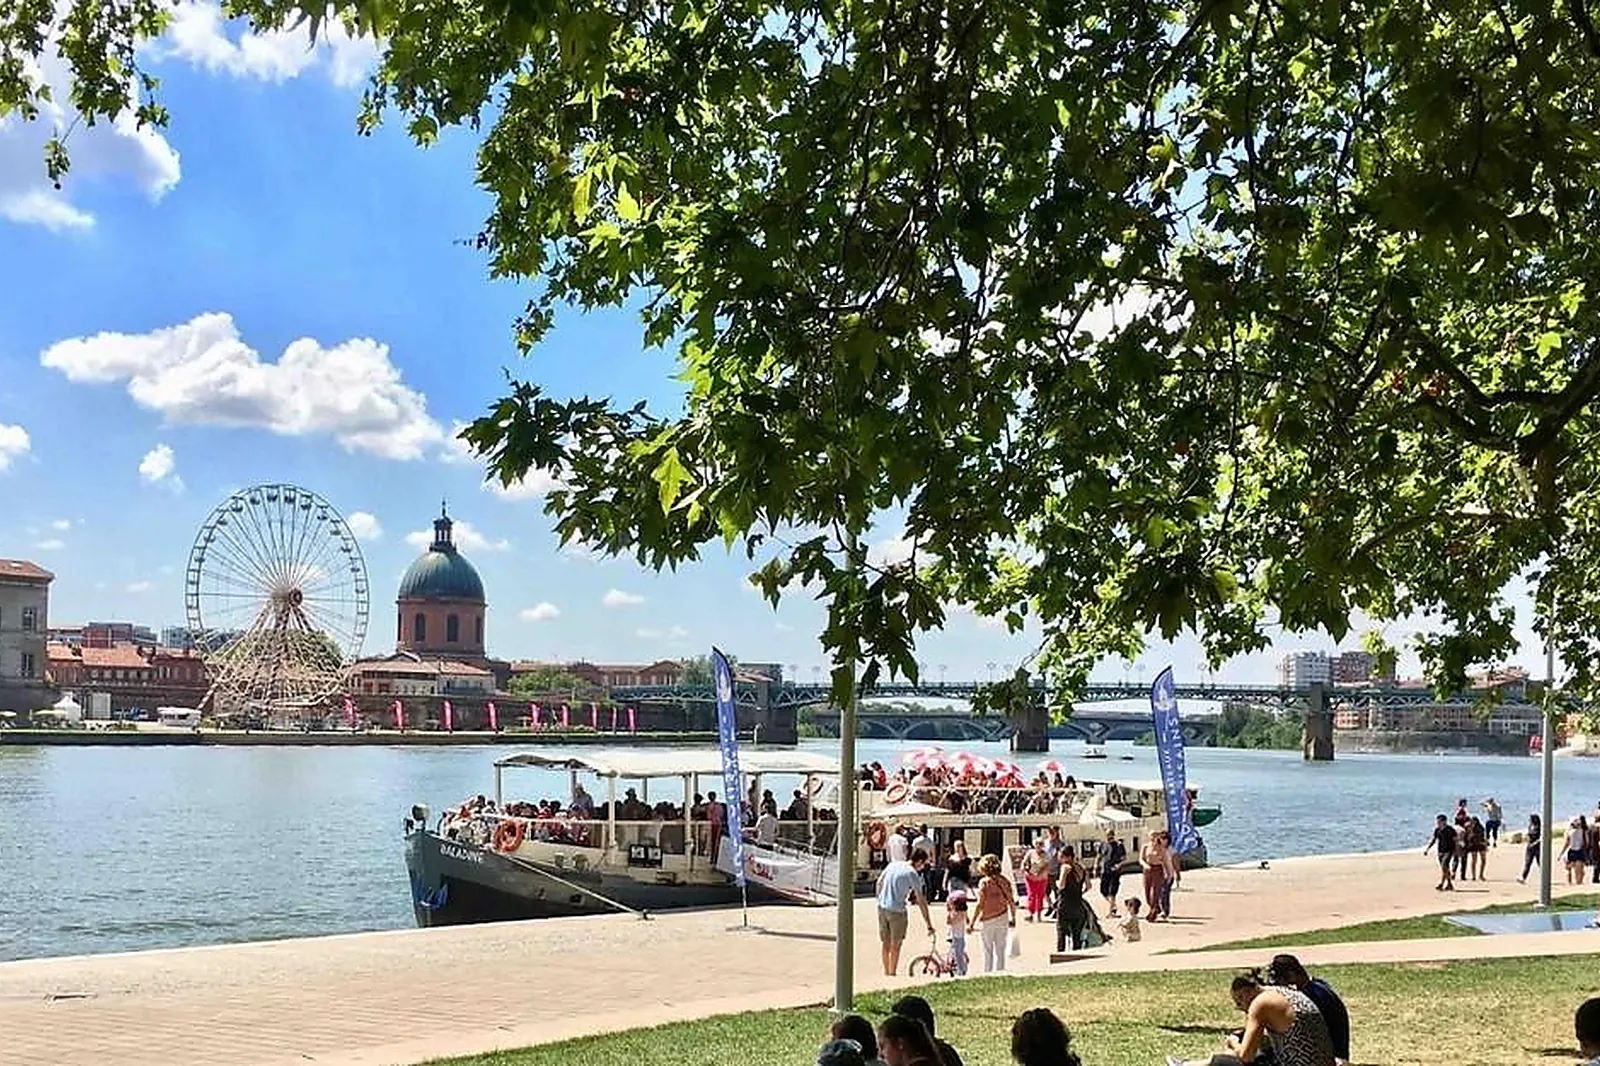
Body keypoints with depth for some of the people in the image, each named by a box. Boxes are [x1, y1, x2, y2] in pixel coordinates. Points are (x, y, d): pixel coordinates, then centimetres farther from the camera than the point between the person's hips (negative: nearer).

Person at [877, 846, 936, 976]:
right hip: (897, 910, -6)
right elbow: (921, 901, -11)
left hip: (882, 907, 6)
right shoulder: (913, 874, -11)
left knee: (886, 943, 17)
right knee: (896, 944, 7)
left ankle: (886, 972, 27)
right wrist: (929, 925, -9)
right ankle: (892, 972, 11)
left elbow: (879, 882, 14)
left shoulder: (892, 865, 7)